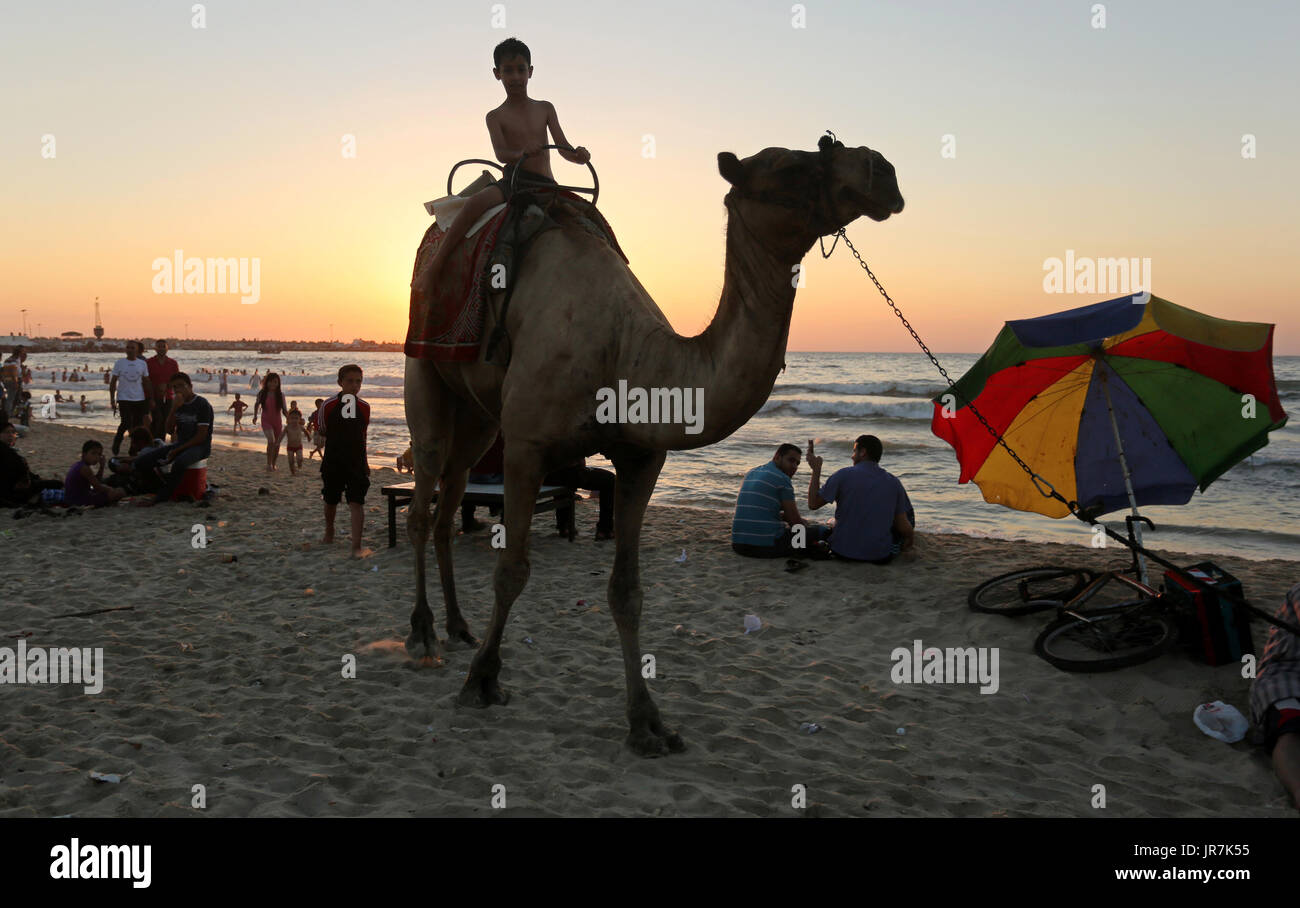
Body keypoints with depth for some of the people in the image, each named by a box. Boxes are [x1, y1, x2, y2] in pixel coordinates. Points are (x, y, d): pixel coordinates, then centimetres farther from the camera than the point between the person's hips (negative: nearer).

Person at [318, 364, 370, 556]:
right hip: (333, 461, 0)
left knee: (356, 503, -10)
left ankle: (356, 546, -11)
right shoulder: (328, 405, -7)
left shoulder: (364, 407, 2)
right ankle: (329, 533, 42)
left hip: (356, 462, 0)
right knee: (330, 501, 16)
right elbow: (322, 432, 7)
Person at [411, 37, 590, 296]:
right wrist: (521, 153, -34)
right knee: (475, 202, -31)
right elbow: (501, 154, -11)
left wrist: (579, 154, -19)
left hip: (547, 186, 4)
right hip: (514, 181, -4)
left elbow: (564, 148, 5)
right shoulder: (495, 116, 5)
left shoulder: (545, 109, 14)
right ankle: (434, 265, -27)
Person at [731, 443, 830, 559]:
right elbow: (795, 520, -5)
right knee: (821, 531, 4)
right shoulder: (782, 478, -7)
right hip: (767, 547, -8)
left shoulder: (750, 473, 18)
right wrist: (806, 525, 18)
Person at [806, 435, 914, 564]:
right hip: (880, 557, -1)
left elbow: (813, 504, -2)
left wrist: (816, 470, 6)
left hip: (843, 552, 1)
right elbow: (904, 527, 0)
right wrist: (909, 539, 22)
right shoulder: (894, 482, -3)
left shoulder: (843, 475, -10)